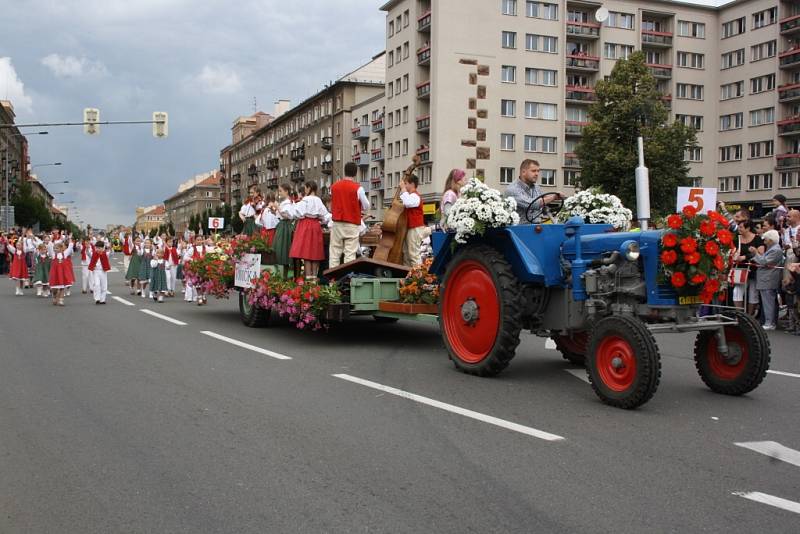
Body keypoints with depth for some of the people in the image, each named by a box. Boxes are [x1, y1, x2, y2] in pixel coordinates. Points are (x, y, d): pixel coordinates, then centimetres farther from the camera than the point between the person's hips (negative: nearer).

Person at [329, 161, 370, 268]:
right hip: (352, 224, -3)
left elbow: (331, 206, 12)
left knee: (334, 253, 7)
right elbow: (366, 207, 0)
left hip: (337, 223, 3)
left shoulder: (334, 186, 3)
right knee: (350, 254, -3)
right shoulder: (358, 188, -9)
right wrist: (360, 211, 21)